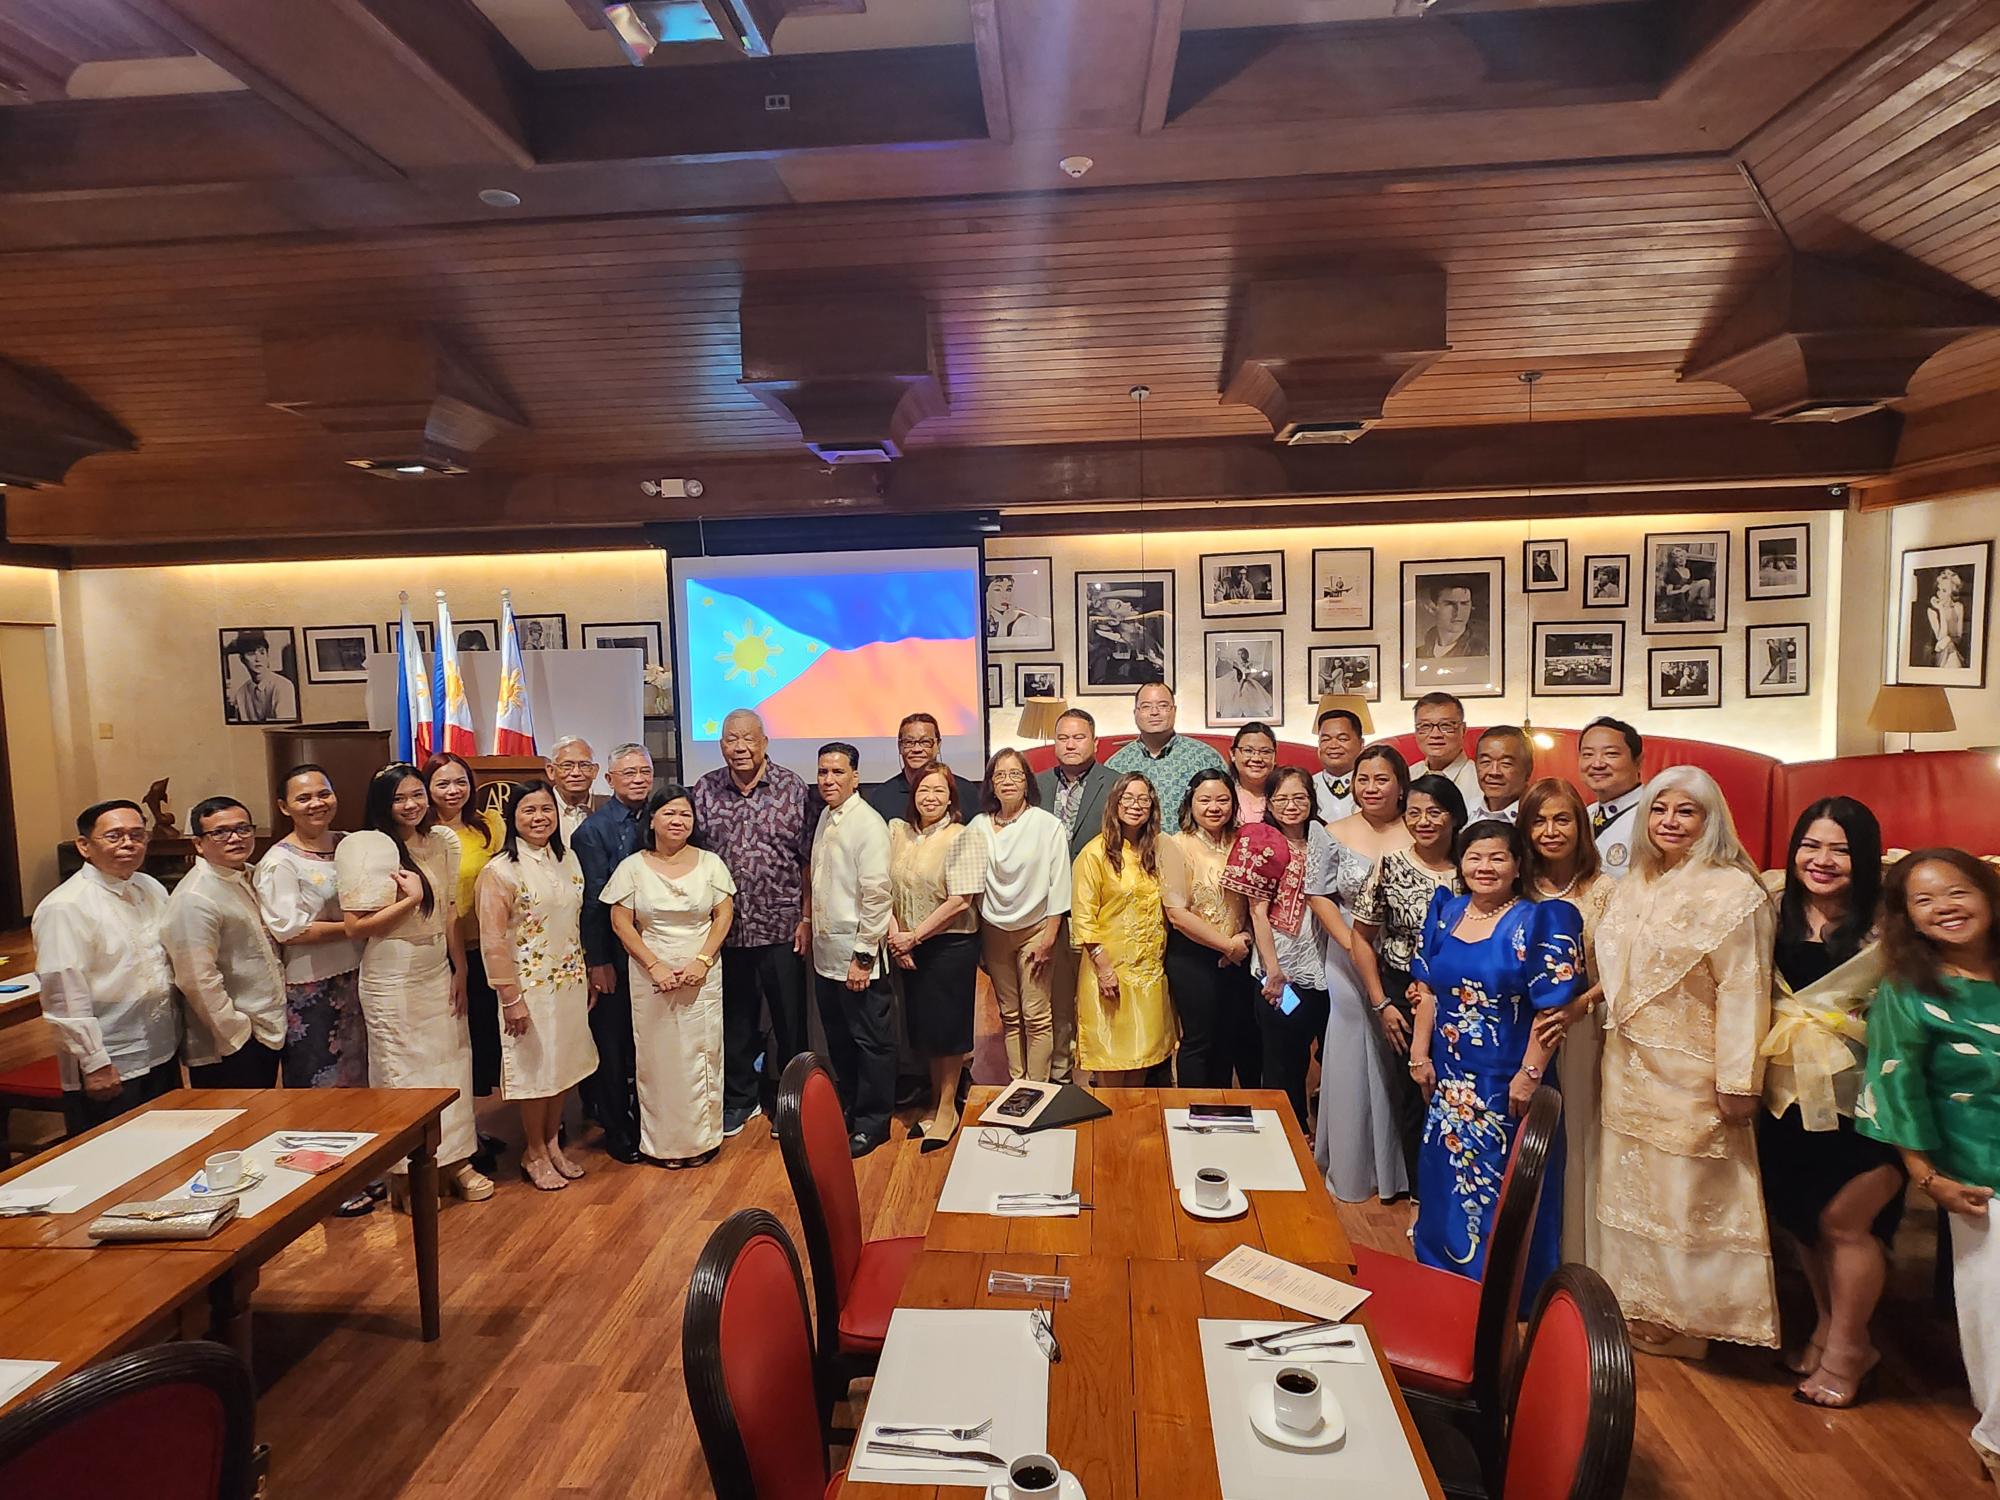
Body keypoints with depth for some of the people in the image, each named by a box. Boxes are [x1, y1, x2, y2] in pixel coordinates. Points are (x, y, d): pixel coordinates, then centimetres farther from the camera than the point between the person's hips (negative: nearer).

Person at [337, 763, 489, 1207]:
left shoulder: (440, 842, 5)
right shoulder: (366, 846, -13)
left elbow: (450, 912, 8)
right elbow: (356, 927, -16)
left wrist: (460, 971, 6)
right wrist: (411, 898, -20)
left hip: (439, 973, 6)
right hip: (393, 980, -6)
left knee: (449, 1063, 12)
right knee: (403, 1073, 5)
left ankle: (455, 1162, 26)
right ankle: (405, 1177, 20)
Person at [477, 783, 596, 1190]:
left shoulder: (568, 859, 4)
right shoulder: (500, 871, -14)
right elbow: (493, 940, -15)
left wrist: (587, 975, 12)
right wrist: (510, 998, -15)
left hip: (569, 981, 6)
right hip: (530, 985, -6)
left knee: (563, 1065, 15)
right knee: (535, 1069, 7)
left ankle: (552, 1144, 32)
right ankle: (535, 1154, 25)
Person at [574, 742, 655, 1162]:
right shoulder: (594, 828, -9)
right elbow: (593, 900, -10)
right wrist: (598, 962, -10)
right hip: (614, 955, -4)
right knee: (613, 1043, 8)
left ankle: (647, 1121, 29)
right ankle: (617, 1131, 24)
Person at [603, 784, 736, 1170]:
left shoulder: (710, 862, 1)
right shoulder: (632, 867, -2)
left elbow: (724, 915, 1)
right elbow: (621, 924, -3)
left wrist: (702, 961, -11)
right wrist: (655, 966, -12)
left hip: (702, 975, 1)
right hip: (651, 975, -1)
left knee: (702, 1053, 6)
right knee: (658, 1055, 6)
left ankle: (702, 1138, 19)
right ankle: (663, 1142, 18)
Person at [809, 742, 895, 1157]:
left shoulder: (868, 824, -15)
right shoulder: (824, 819, 10)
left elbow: (876, 894, -19)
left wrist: (863, 956, -19)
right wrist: (810, 927, 13)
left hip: (856, 953, -8)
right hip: (826, 951, 8)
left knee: (871, 1041, 4)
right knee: (838, 1040, 19)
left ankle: (872, 1123, 17)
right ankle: (849, 1110, 34)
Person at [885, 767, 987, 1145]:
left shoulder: (962, 838, -11)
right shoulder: (896, 831, 3)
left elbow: (960, 901, -16)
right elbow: (884, 889, 1)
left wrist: (914, 936, -13)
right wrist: (895, 936, -10)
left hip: (951, 944, -4)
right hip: (908, 947, 5)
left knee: (947, 1025, 5)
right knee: (923, 1025, 14)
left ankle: (947, 1107, 21)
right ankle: (934, 1100, 31)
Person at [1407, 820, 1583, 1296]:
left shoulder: (1539, 921, -13)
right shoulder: (1445, 912, 3)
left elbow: (1552, 1008, -16)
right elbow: (1427, 991, 7)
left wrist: (1530, 1074, -18)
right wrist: (1420, 1054, 4)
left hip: (1506, 1083, -5)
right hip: (1449, 1082, 5)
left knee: (1501, 1192, 7)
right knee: (1446, 1184, 18)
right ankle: (1442, 1275, 37)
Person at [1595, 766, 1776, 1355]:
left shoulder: (1733, 892, -14)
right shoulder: (1634, 887, 8)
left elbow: (1744, 992, -17)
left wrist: (1738, 1081, -19)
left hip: (1689, 1074, -7)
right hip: (1629, 1069, 7)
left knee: (1691, 1193, 6)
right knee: (1633, 1188, 16)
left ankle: (1688, 1317, 24)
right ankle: (1641, 1310, 31)